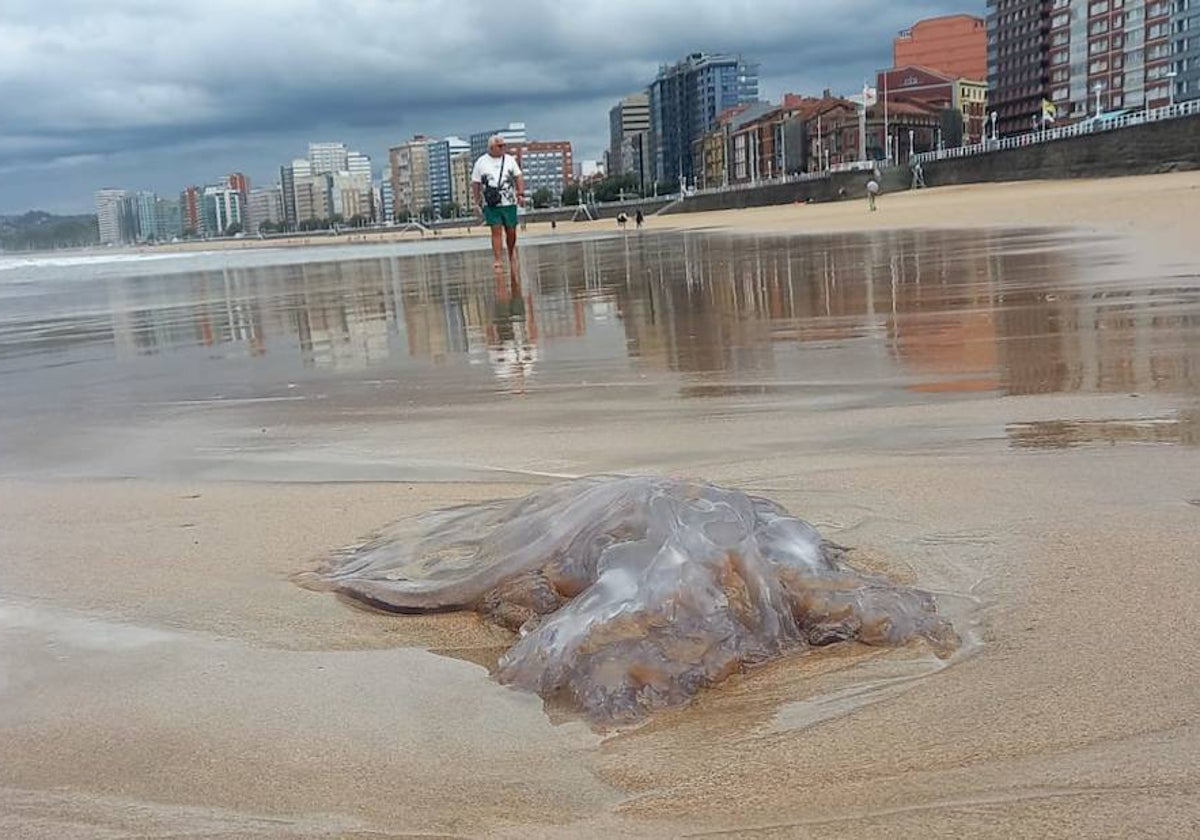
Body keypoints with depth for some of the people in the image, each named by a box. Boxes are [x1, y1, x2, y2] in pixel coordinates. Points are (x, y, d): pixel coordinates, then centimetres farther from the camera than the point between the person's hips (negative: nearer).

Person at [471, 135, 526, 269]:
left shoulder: (510, 160, 9)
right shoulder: (481, 162, 3)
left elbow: (519, 177, 8)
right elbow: (475, 183, 5)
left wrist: (521, 193, -6)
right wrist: (478, 202, 1)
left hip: (509, 202, 2)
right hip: (491, 204, -2)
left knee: (511, 231, 6)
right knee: (496, 231, -9)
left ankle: (512, 254, 27)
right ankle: (497, 259, -7)